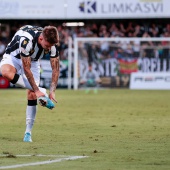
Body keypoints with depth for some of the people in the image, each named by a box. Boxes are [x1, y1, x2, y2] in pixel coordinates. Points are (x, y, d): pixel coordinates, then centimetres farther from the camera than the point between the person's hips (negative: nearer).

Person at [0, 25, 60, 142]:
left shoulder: (52, 43, -24)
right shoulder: (26, 40, -40)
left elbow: (56, 69, -13)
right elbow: (26, 69, -32)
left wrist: (52, 92, -21)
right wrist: (37, 90, -29)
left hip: (33, 61, 4)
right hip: (14, 57, -4)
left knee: (32, 95, -11)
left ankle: (28, 132, -2)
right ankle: (42, 93, -30)